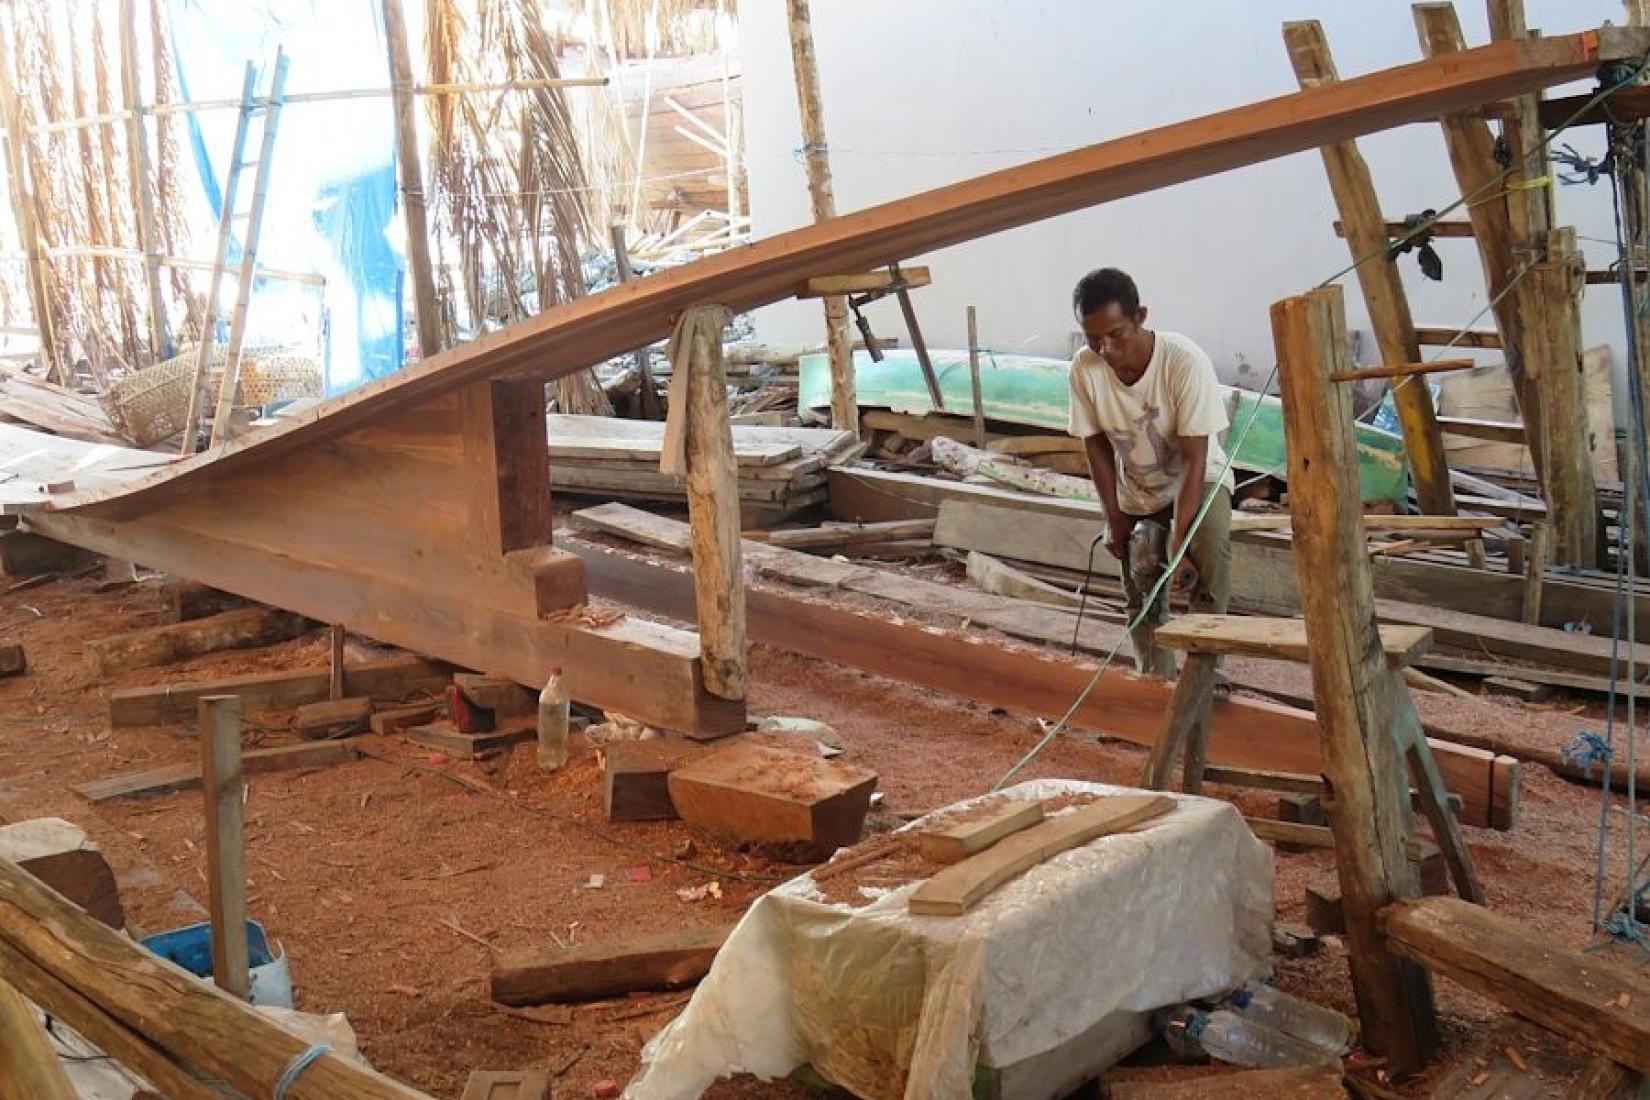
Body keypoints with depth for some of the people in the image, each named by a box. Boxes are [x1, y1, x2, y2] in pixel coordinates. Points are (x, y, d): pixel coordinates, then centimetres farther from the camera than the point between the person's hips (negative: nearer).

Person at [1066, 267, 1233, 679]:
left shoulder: (1185, 361, -32)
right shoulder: (1084, 368, -21)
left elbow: (1195, 459, -29)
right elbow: (1097, 445, -7)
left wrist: (1178, 542, -34)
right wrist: (1114, 519, -8)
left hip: (1198, 478, -4)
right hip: (1136, 492, 4)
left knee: (1209, 543, -33)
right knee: (1142, 601, 5)